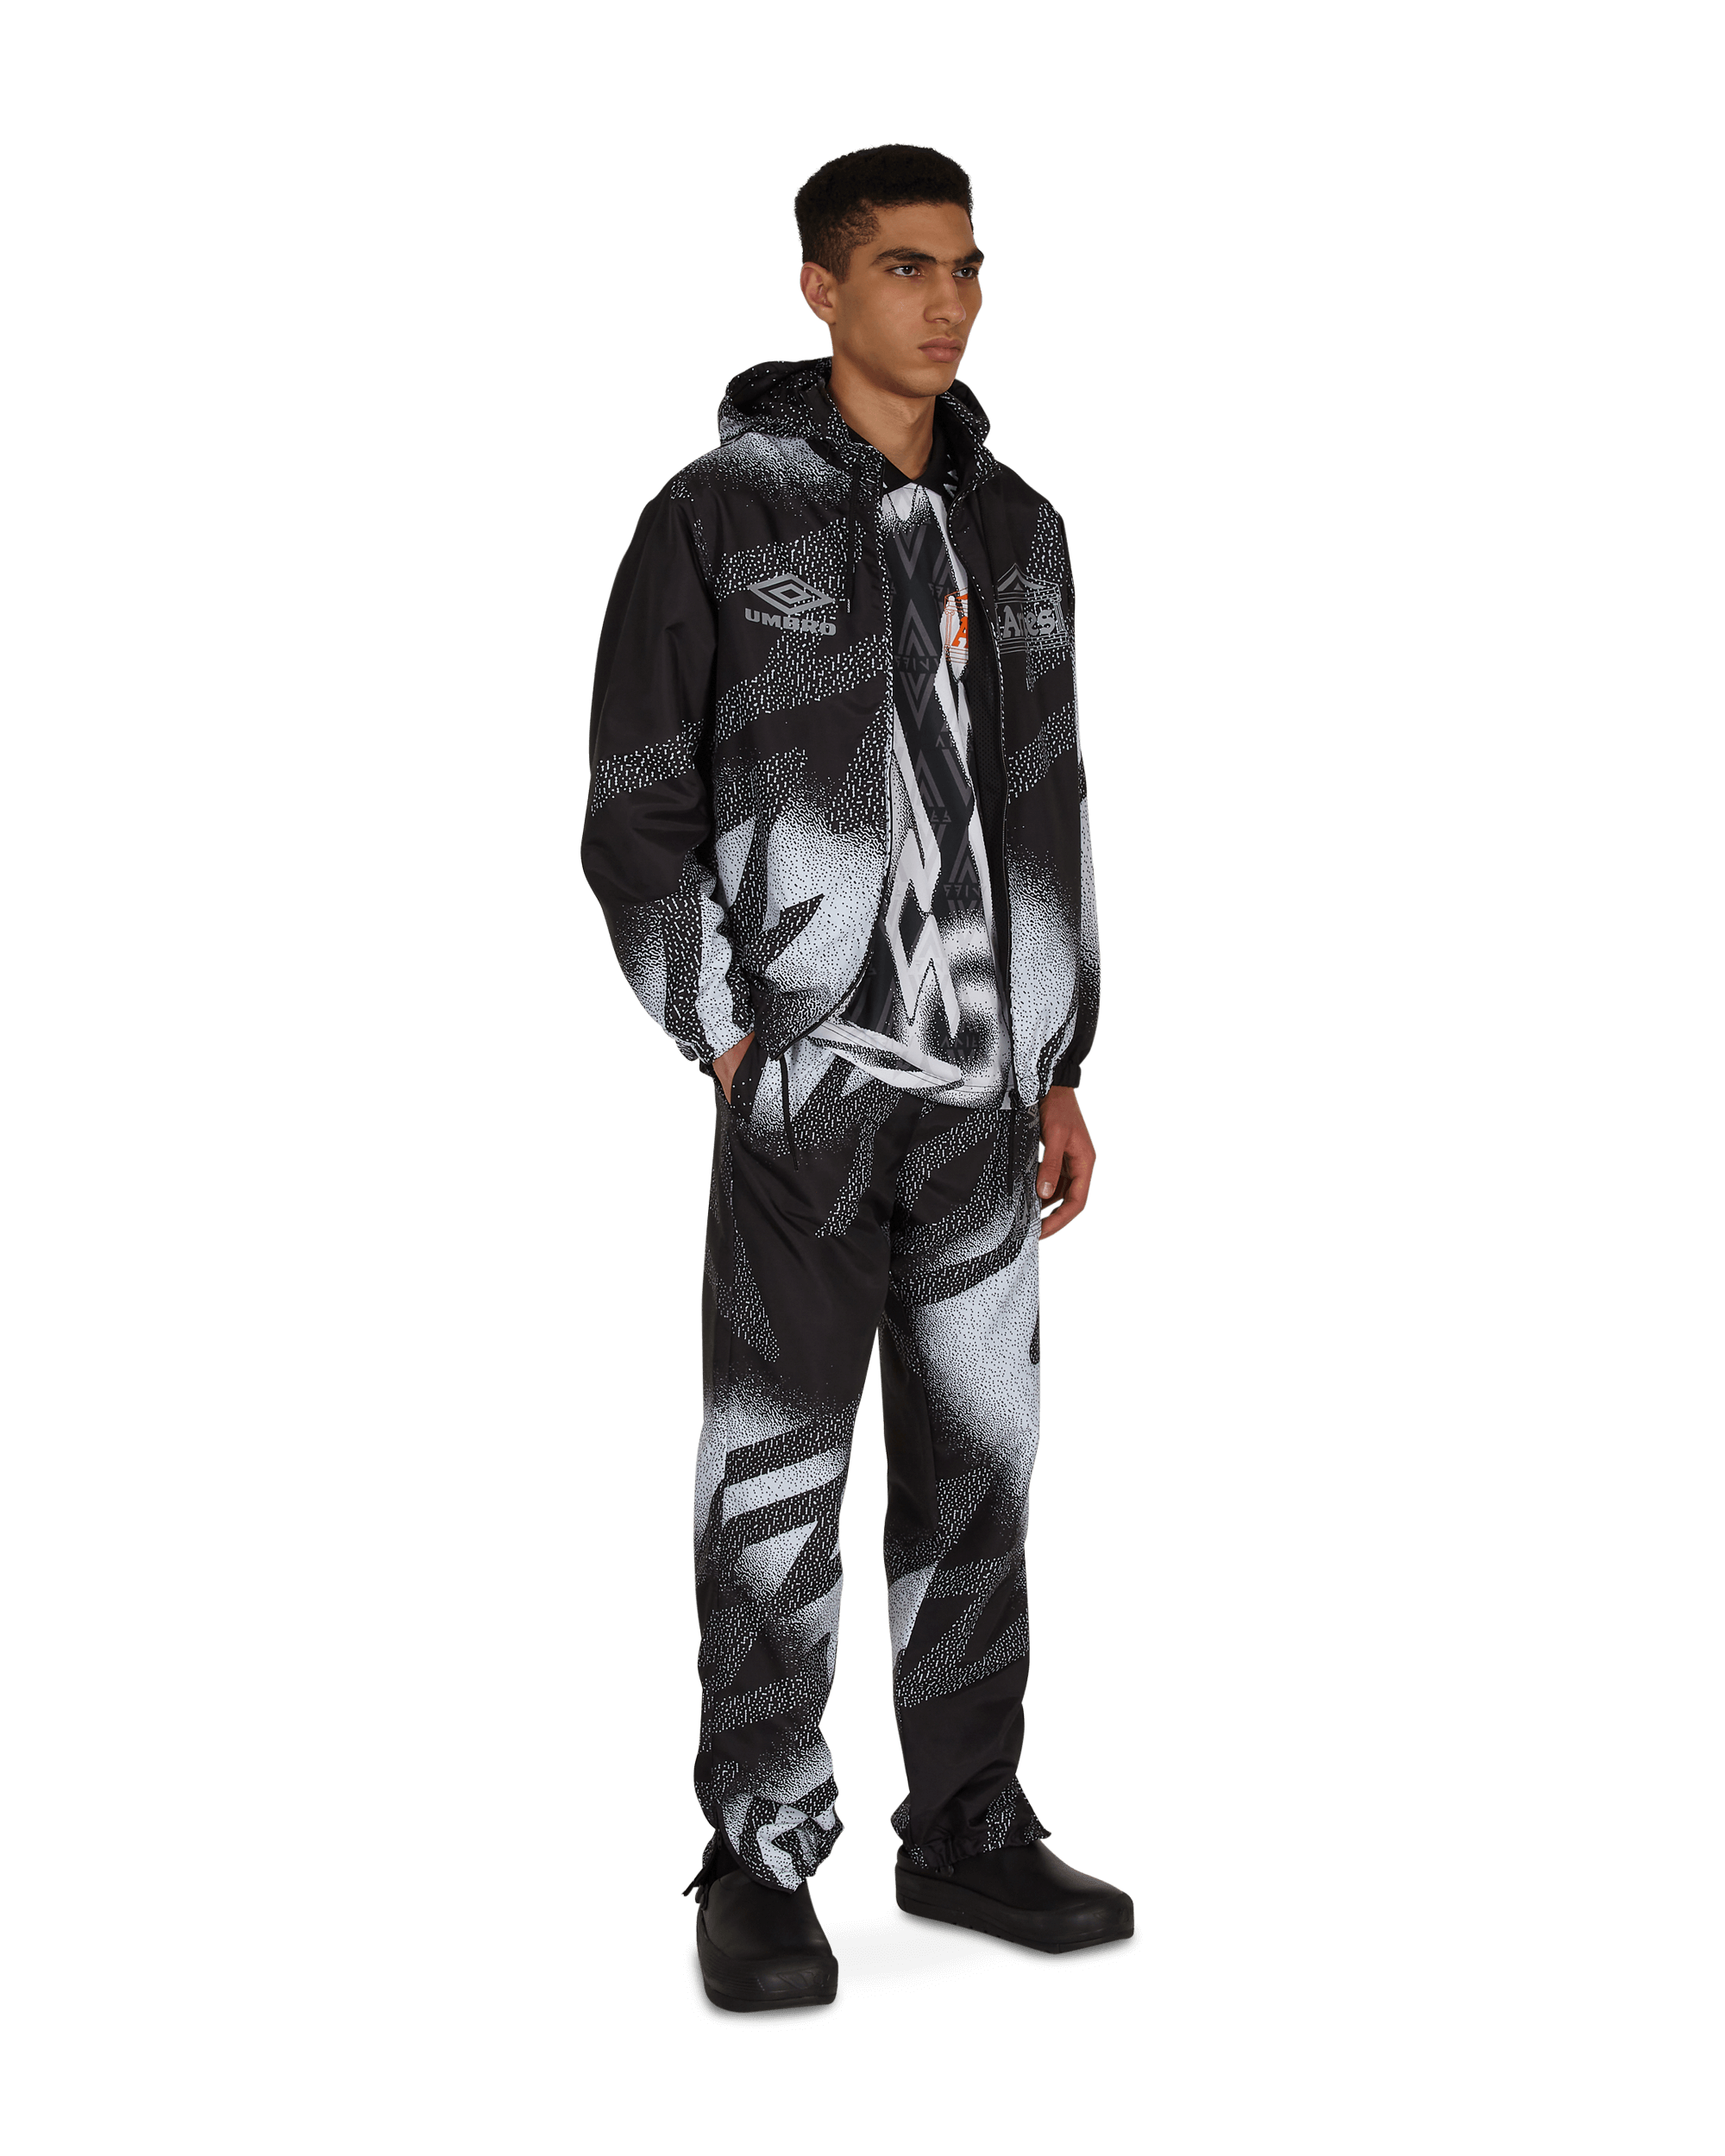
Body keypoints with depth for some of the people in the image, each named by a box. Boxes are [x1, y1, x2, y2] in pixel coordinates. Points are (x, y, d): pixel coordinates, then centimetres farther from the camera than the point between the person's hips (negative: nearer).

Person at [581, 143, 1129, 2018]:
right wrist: (732, 1044, -12)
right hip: (802, 1069, -5)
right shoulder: (711, 519, -4)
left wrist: (1063, 1064, 11)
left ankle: (966, 1830, 20)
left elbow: (1049, 807, 15)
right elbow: (636, 815, -5)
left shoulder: (1016, 531, 12)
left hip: (981, 1078, 5)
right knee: (778, 1473, -1)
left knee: (981, 1456, 8)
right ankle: (760, 1866, 10)